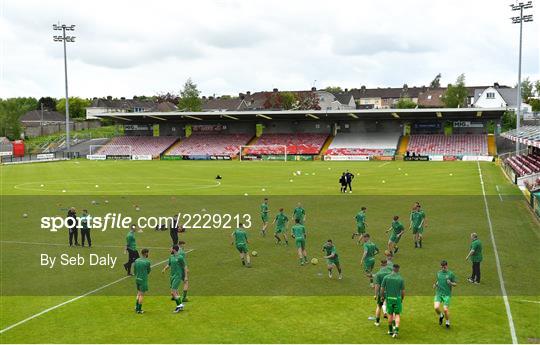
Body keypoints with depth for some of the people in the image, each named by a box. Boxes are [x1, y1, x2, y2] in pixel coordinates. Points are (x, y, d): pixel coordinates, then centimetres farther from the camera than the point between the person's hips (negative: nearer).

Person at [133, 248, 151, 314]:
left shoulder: (136, 260, 3)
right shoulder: (147, 262, -14)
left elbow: (135, 270, 9)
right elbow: (148, 271, -2)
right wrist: (150, 268, 18)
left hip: (137, 279, 6)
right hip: (143, 280, -6)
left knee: (139, 293, 20)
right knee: (141, 294, 2)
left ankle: (136, 307, 22)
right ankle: (139, 310, 6)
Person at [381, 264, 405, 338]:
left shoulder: (386, 277, -4)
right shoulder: (401, 279, -6)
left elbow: (382, 289, -3)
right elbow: (403, 291, -4)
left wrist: (382, 296, 13)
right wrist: (402, 299, 13)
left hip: (389, 298, 1)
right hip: (397, 299, -1)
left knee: (390, 314, 15)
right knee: (397, 315, 5)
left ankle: (390, 330, 25)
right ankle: (396, 330, -11)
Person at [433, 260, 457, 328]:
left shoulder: (450, 274, -2)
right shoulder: (438, 273, 9)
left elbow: (455, 284, 3)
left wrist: (451, 283, -18)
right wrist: (435, 285, 2)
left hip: (447, 294, -3)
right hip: (438, 293, 3)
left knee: (445, 309, -7)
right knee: (436, 307, -13)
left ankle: (447, 322, 21)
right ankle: (441, 316, 21)